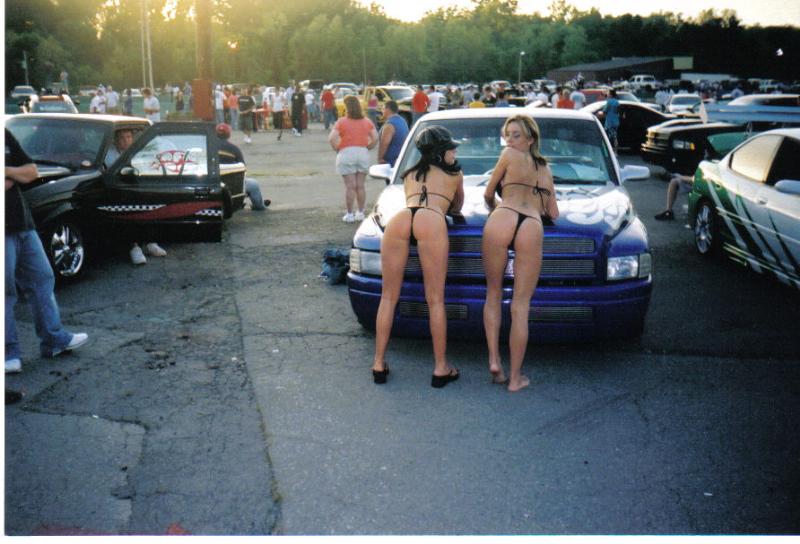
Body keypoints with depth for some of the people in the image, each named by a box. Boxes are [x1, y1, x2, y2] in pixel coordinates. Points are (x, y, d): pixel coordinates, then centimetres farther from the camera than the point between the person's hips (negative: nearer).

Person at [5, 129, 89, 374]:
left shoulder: (6, 135, 11)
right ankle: (9, 352, 8)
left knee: (42, 279, 11)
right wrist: (13, 177, -15)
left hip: (23, 225, 7)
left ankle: (54, 338, 22)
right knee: (5, 290, -1)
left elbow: (32, 172, 11)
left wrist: (8, 172, -6)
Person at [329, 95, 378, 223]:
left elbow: (332, 138, -13)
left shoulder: (342, 122, -4)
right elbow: (375, 138, 0)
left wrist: (337, 150, 0)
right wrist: (367, 148, 10)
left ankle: (349, 214, 2)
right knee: (360, 186, 11)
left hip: (346, 154, -4)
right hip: (363, 153, 4)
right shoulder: (367, 122, 7)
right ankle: (361, 213, 16)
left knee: (350, 186, -1)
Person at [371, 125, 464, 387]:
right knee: (435, 300, 2)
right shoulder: (455, 174, 30)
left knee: (388, 298, 10)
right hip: (431, 222, -3)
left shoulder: (409, 174, 37)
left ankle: (379, 364, 12)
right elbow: (457, 209, 44)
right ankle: (441, 368, 6)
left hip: (398, 220, 3)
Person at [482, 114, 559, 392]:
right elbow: (554, 214, 30)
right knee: (521, 306, 4)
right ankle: (515, 378, 8)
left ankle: (494, 359, 5)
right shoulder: (545, 169, 31)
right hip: (532, 228, 3)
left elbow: (488, 195, 24)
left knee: (493, 293, 16)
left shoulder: (509, 156, 18)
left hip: (501, 221, -2)